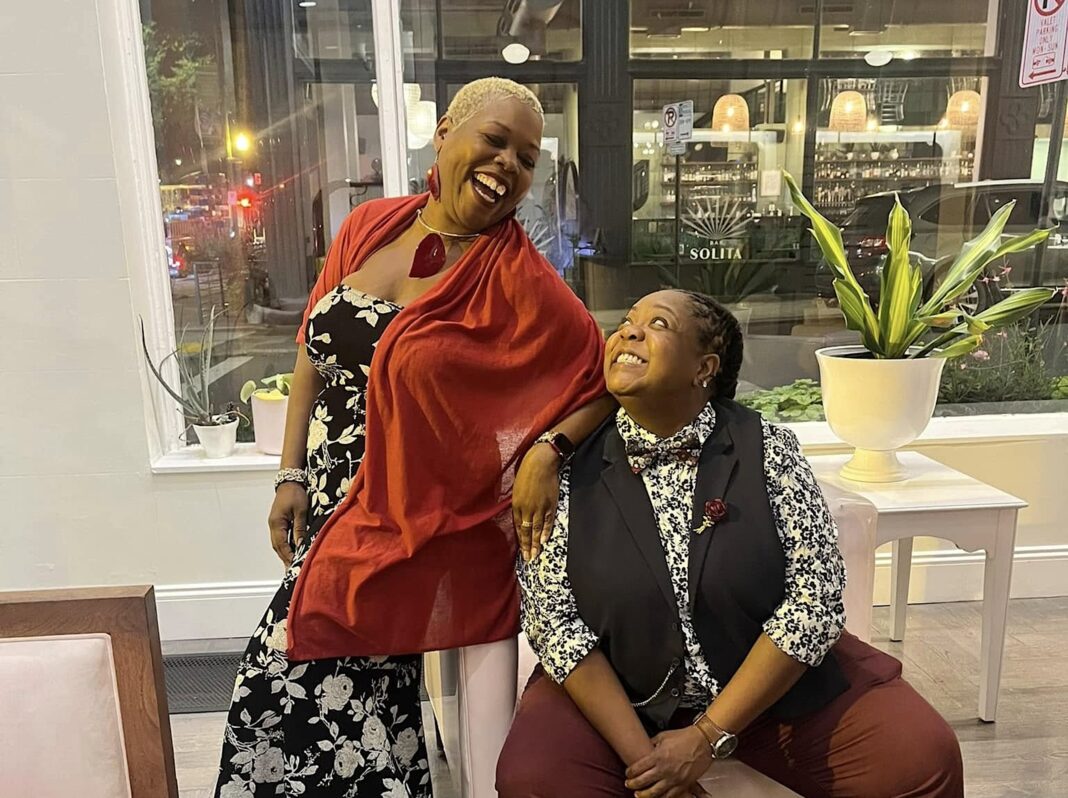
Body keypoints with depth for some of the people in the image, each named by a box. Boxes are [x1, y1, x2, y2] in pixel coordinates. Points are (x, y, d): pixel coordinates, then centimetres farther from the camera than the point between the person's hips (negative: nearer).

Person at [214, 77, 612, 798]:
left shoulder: (520, 281, -13)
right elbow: (315, 353, 8)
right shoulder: (369, 226, 1)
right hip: (331, 506, 5)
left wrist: (548, 448, -22)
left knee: (301, 682, 3)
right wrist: (292, 475, 6)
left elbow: (608, 375, -7)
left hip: (417, 526, -5)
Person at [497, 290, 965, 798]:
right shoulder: (571, 468, -8)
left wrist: (709, 737, -16)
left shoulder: (766, 448, -10)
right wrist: (637, 751, -17)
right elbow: (550, 613, -9)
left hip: (779, 688, 1)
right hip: (618, 695, 0)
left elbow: (816, 594, -12)